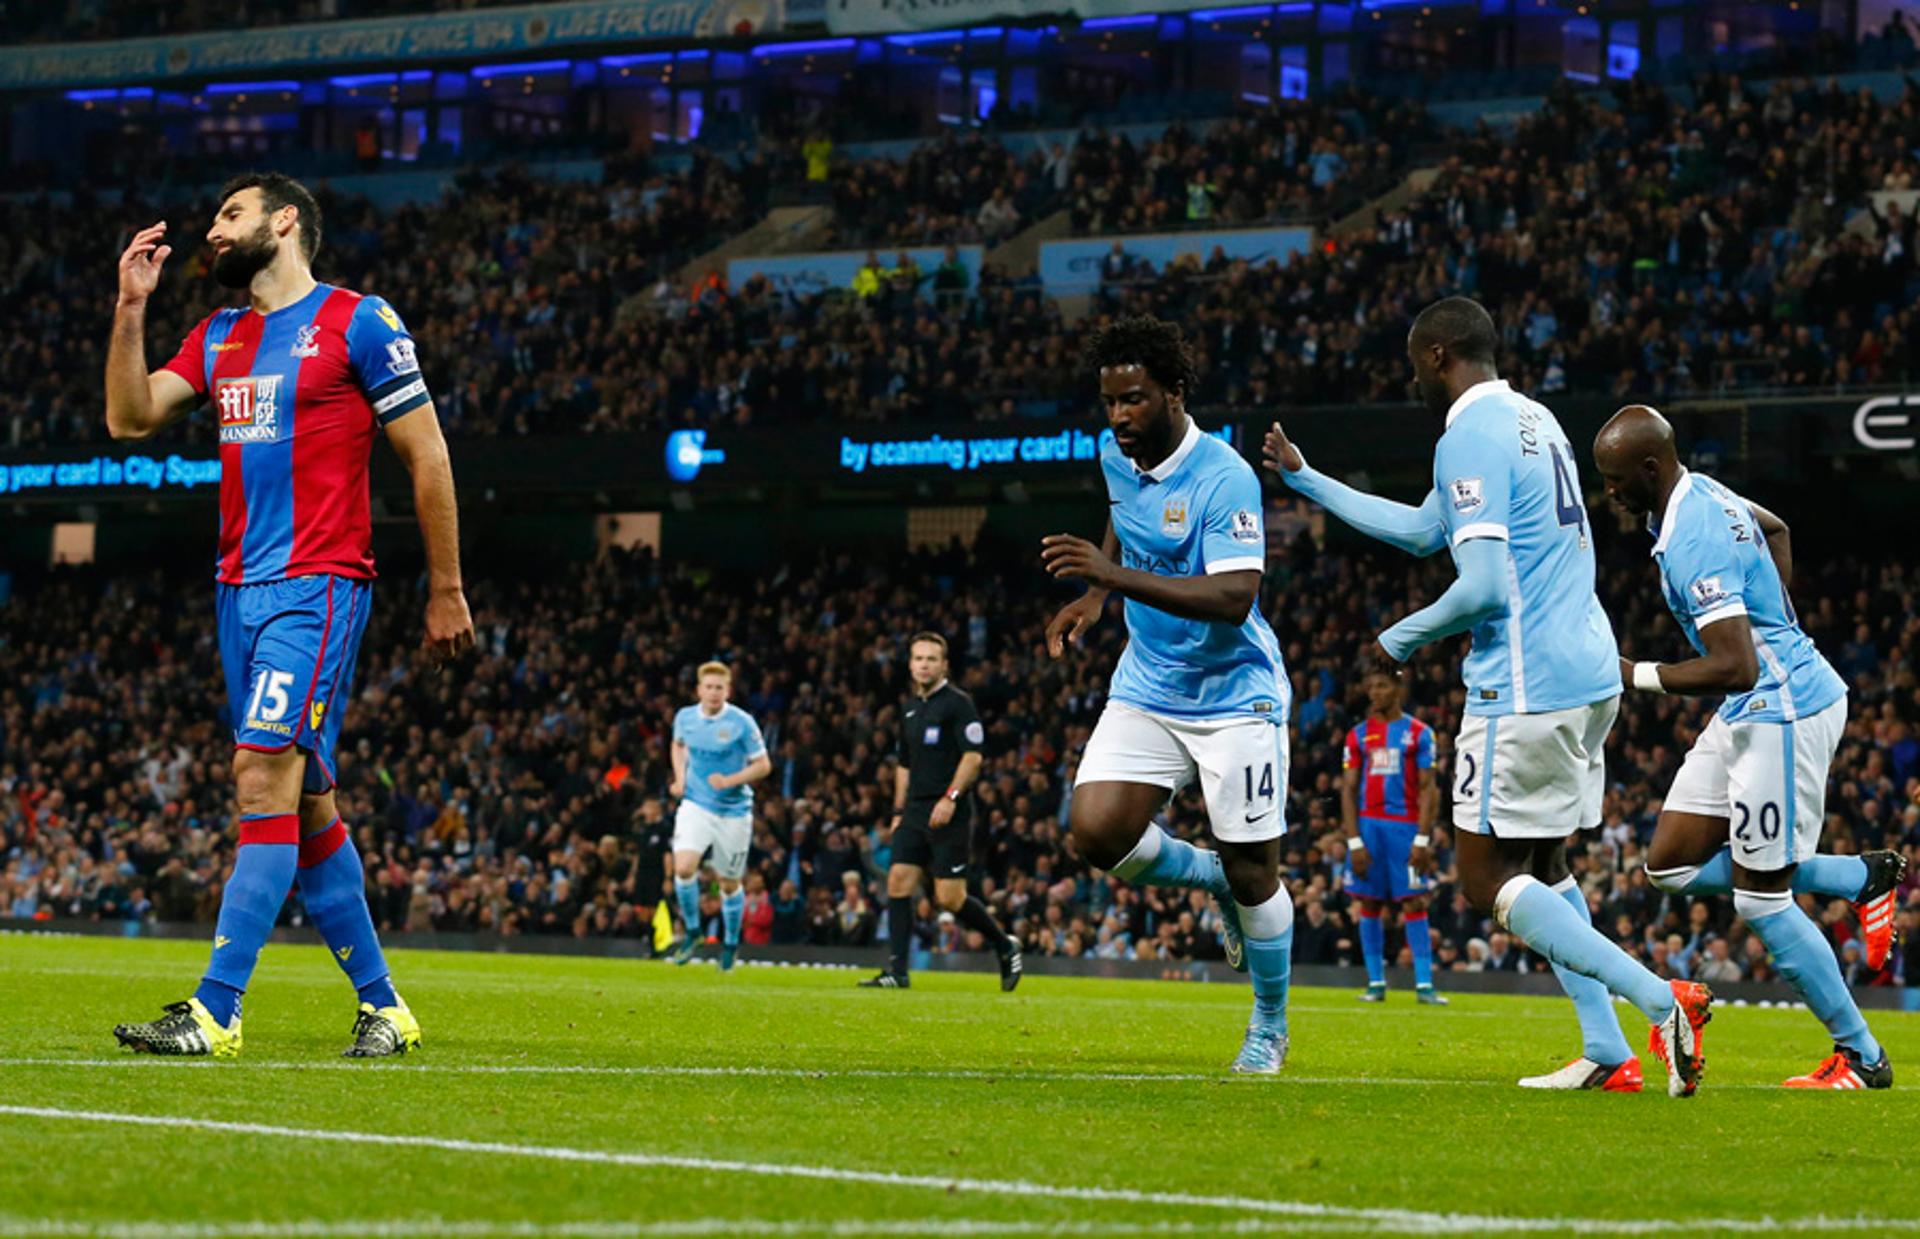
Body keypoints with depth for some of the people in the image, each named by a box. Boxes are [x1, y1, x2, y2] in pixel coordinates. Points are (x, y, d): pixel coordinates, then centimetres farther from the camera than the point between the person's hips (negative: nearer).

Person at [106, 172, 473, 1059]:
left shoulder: (357, 323, -3)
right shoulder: (218, 338, 17)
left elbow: (426, 457, -2)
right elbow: (129, 418, 10)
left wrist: (445, 590, -2)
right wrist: (130, 307, 2)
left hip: (318, 586, -8)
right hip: (239, 587, 8)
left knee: (264, 773, -18)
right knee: (306, 803, 8)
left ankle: (217, 1011, -22)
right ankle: (383, 1008, 16)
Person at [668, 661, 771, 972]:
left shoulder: (741, 723, -12)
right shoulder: (685, 717, 0)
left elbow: (763, 765, -6)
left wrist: (730, 780, -20)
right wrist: (680, 776, 6)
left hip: (733, 811, -2)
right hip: (695, 804, 2)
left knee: (729, 883, 7)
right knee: (684, 867, -19)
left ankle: (731, 943, 29)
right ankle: (691, 931, 1)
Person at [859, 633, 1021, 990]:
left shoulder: (957, 703, -7)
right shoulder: (910, 708, 16)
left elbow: (973, 756, -13)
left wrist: (951, 797, -21)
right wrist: (899, 811, 20)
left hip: (949, 814, -7)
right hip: (916, 811, 7)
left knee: (949, 897, -8)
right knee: (898, 881, -4)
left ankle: (1005, 945, 14)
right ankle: (896, 971, -3)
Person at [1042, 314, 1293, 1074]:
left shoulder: (1224, 479, -23)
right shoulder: (1117, 457, -1)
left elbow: (1234, 598, -33)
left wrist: (1114, 575, -39)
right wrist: (1093, 601, 9)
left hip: (1232, 693, -6)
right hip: (1147, 688, 6)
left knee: (1252, 870, -1)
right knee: (1096, 832, -12)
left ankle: (1270, 1024, 22)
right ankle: (1209, 877, 18)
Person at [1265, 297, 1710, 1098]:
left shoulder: (1470, 438, -13)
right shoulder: (1534, 421, 18)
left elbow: (1484, 588, -22)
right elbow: (1423, 530, 29)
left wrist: (1402, 639, -5)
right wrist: (1304, 479, 35)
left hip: (1526, 685, -9)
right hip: (1590, 672, 9)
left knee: (1485, 879, -2)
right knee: (1540, 866, 17)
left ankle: (1661, 1000, -15)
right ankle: (1607, 1055, 9)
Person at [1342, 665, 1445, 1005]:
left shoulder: (1418, 732, 4)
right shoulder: (1358, 734, 9)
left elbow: (1427, 789, 1)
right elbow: (1348, 790, 7)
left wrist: (1422, 839, -8)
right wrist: (1354, 842, -3)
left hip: (1405, 826, -2)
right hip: (1368, 824, 2)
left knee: (1414, 904, -5)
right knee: (1369, 903, 2)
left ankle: (1424, 984, -6)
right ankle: (1376, 982, 7)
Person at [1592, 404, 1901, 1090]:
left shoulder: (1693, 544, -26)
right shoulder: (1697, 491, 6)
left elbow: (1735, 668, -32)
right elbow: (1777, 531, 27)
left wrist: (1634, 675, -24)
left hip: (1782, 714, -10)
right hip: (1759, 707, 10)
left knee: (1759, 898, -2)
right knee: (1673, 864, 11)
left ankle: (1861, 1057, 11)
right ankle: (1865, 877, 19)